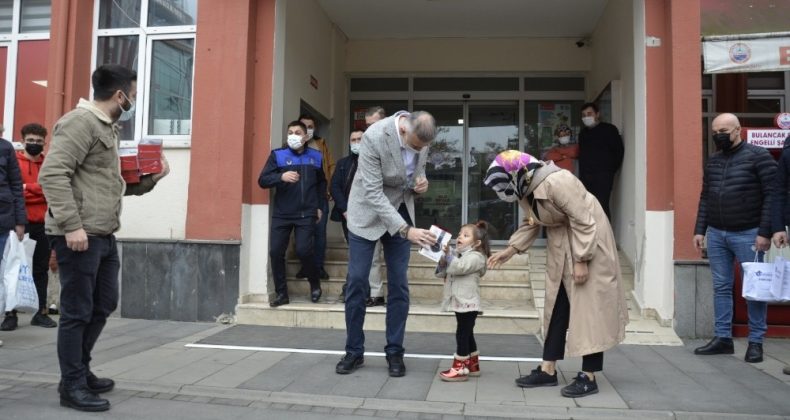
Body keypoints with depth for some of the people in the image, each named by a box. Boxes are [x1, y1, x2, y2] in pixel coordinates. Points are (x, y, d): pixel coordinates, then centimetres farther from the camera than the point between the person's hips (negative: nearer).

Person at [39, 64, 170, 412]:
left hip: (104, 236, 10)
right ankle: (72, 386, 14)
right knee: (77, 311, 1)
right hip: (78, 236, -10)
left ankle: (80, 371, 34)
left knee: (103, 305, 18)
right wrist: (72, 225, -25)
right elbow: (52, 175, -20)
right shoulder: (80, 122, -11)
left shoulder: (108, 128, 20)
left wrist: (149, 179, 11)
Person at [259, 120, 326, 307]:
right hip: (281, 214, 1)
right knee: (276, 252, -4)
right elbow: (262, 180, -7)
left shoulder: (315, 157, 9)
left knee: (304, 250, -13)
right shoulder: (278, 155, 1)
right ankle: (281, 294, 12)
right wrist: (281, 176, -25)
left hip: (306, 214, 0)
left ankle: (315, 284, 15)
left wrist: (319, 206, 13)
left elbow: (322, 183, 21)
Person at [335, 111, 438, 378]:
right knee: (357, 281, -2)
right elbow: (373, 193, -29)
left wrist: (421, 182, -14)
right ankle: (354, 352, 12)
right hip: (368, 210, -4)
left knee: (398, 284, 2)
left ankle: (395, 352, 13)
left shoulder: (420, 135, -10)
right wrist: (406, 230, -35)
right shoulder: (374, 136, -28)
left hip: (400, 210, 4)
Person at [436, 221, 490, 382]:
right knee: (467, 334, 17)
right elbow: (441, 273, 12)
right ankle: (473, 365, 28)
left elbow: (459, 267, -28)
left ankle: (460, 368, -2)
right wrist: (442, 260, -6)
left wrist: (448, 254, -26)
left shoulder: (475, 256, -11)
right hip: (460, 302, 9)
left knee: (462, 334, -7)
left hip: (468, 303, -9)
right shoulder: (457, 255, 17)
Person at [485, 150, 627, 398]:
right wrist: (510, 250, 1)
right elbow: (532, 223, 10)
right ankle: (548, 370, 15)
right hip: (560, 245, 9)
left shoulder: (556, 182, -28)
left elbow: (584, 222, -25)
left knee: (589, 306, -4)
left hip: (589, 239, -9)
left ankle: (589, 376, 3)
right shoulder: (524, 189, -1)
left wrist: (581, 260, -23)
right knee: (557, 306, 9)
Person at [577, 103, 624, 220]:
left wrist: (611, 169, -2)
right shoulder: (583, 133, 19)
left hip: (603, 175, -6)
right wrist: (581, 174, 14)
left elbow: (619, 151, -3)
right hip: (585, 176, 6)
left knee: (602, 205, -14)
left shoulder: (609, 129, 0)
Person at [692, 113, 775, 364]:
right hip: (716, 234, 5)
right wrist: (700, 230, 8)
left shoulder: (757, 156, -4)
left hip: (747, 234, -5)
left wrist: (765, 232, -14)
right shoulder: (712, 161, 13)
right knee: (721, 287, 8)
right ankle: (723, 338, 16)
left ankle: (755, 342, 12)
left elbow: (772, 195, -9)